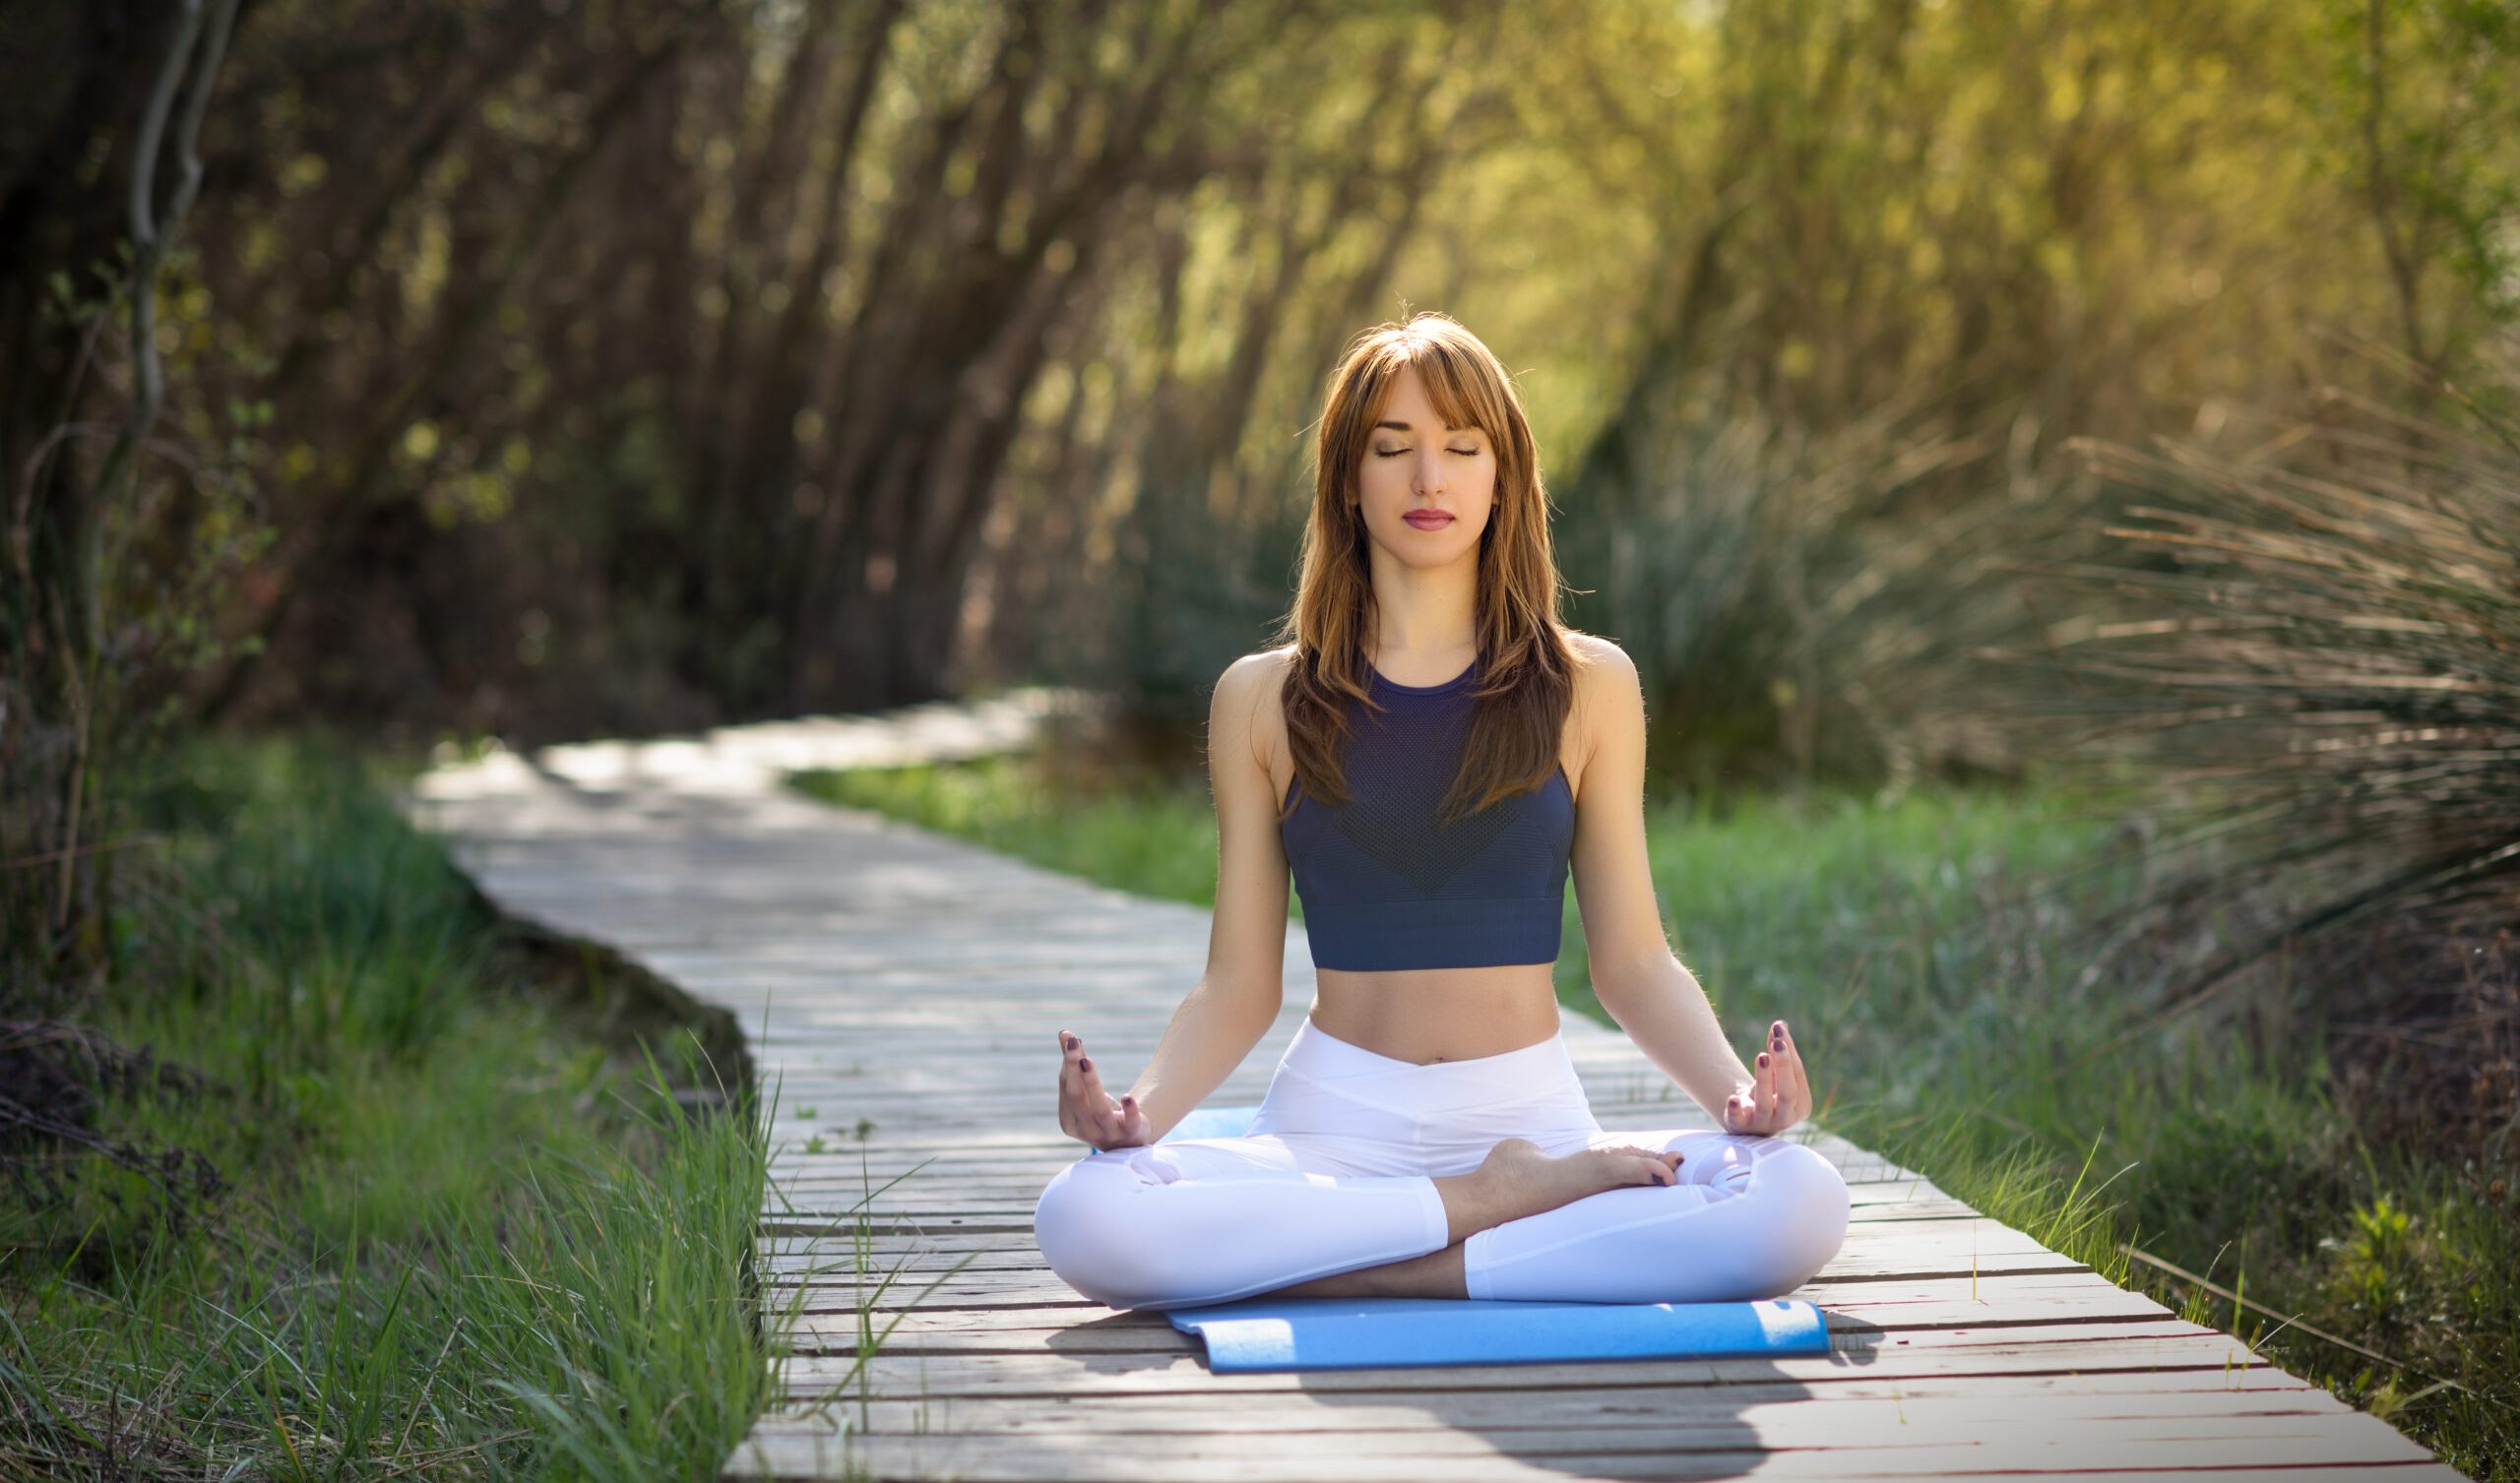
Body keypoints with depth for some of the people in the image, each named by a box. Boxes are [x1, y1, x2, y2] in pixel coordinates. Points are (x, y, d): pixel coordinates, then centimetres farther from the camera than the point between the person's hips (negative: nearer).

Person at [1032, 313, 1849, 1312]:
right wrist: (1140, 1109, -13)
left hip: (1533, 1114, 0)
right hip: (1334, 1126, 0)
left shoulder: (1587, 687, 7)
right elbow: (1239, 986, 6)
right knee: (1083, 1219, -31)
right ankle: (1496, 1203, -16)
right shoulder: (1262, 700, 7)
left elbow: (1633, 962, 7)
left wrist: (1735, 1090, -12)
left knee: (1798, 1202, -30)